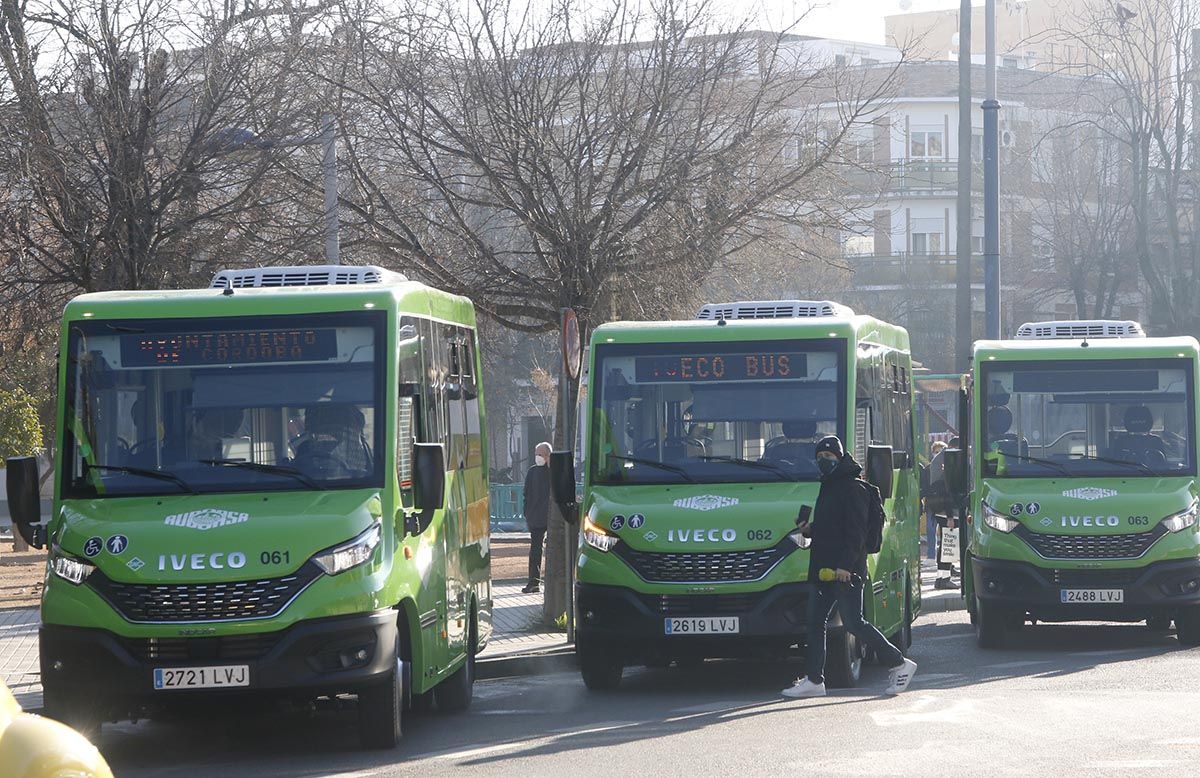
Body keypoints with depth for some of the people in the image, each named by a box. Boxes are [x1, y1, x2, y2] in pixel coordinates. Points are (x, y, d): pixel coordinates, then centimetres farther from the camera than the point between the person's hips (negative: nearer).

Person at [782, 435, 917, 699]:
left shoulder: (853, 488, -11)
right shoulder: (828, 487, 19)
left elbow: (856, 531, -17)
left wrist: (846, 564, -25)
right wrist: (810, 529, 9)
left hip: (846, 570, -10)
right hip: (822, 568, 10)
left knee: (853, 623, -9)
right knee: (815, 623, 6)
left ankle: (899, 664, 2)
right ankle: (813, 680, 10)